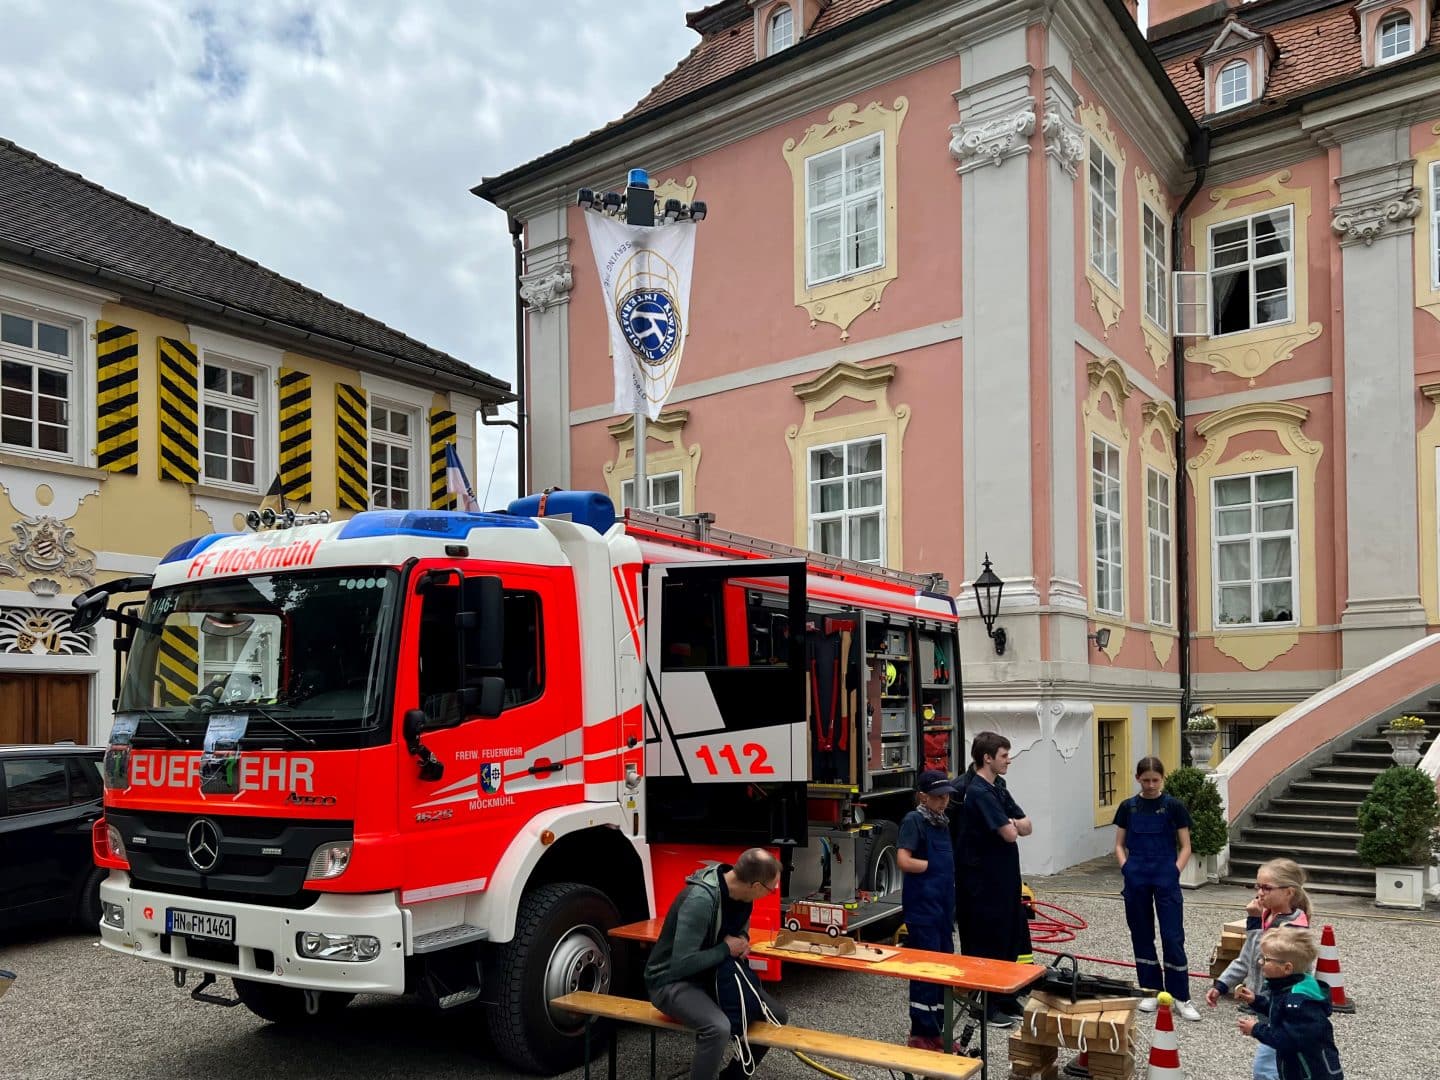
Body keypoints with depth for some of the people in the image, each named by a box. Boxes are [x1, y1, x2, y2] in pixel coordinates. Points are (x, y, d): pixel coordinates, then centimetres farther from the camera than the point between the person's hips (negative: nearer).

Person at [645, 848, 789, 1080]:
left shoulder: (740, 893, -5)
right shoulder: (701, 899, -31)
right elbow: (682, 964, -32)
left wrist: (742, 941, -7)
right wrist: (726, 949, -21)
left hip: (711, 975, 8)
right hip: (672, 981, -8)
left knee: (776, 1015, 2)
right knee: (718, 1028, -35)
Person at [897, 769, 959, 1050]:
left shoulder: (942, 822, 13)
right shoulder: (914, 821, -12)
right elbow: (903, 861, -21)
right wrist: (933, 865, -11)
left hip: (942, 907, 9)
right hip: (922, 908, -9)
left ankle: (935, 1031, 24)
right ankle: (921, 1035, 6)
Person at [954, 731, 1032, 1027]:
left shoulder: (998, 788, 11)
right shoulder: (979, 792, -20)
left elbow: (1026, 827, 9)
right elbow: (1009, 834, -24)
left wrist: (1012, 823, -12)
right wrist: (1013, 825, -2)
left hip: (1005, 877, 9)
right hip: (985, 879, -9)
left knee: (1010, 937, 15)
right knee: (987, 943, 1)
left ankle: (1005, 999, 27)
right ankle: (986, 1006, 11)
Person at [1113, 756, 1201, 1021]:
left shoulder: (1174, 806, -2)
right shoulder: (1128, 807, 5)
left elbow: (1185, 847, 1)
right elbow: (1120, 845, 10)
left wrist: (1175, 872, -10)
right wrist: (1126, 869, -3)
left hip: (1165, 879, -3)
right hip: (1136, 879, 3)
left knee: (1173, 937, -4)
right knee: (1142, 935, 9)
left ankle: (1181, 996, 6)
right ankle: (1151, 990, 21)